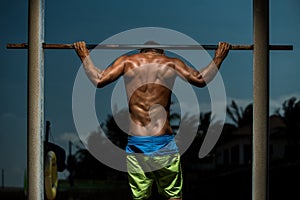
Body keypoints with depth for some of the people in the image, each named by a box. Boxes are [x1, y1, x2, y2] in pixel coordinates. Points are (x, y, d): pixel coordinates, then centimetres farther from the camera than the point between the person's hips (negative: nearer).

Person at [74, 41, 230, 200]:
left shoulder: (127, 61, 7)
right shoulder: (171, 63, 5)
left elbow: (98, 81, -1)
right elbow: (201, 80, 1)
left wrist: (84, 57, 14)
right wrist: (218, 58, 16)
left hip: (135, 143, 1)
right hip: (163, 141, -1)